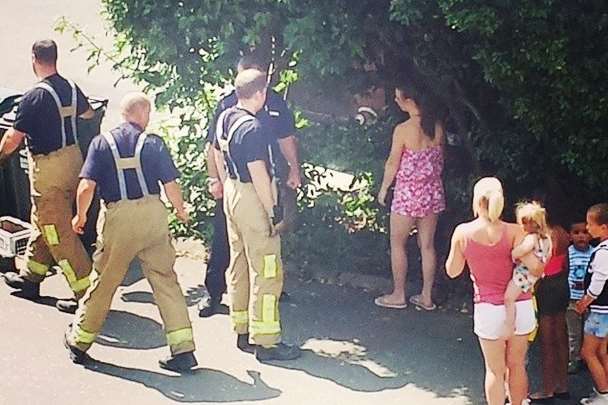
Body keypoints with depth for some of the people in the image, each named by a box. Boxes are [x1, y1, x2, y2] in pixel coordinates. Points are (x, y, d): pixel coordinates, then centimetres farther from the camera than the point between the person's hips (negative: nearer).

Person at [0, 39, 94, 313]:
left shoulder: (35, 96, -19)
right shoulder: (72, 88, 3)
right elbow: (89, 114, 26)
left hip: (48, 167, -8)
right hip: (73, 157, 8)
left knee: (59, 232, -3)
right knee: (42, 222, 22)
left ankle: (87, 293, -3)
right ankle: (30, 277, 35)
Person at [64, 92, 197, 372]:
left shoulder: (102, 143, 0)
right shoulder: (153, 143, 0)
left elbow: (86, 187, -7)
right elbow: (171, 185, -3)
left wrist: (81, 216, 9)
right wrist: (180, 210, 16)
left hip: (117, 217, 0)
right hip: (152, 213, 0)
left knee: (103, 282, 13)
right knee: (165, 280, 6)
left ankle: (79, 341, 28)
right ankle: (183, 350, 3)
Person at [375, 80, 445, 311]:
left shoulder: (403, 130, -18)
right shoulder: (436, 127, -1)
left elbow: (393, 164, -11)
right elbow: (440, 159, 10)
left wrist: (383, 189, 3)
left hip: (408, 193, -6)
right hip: (432, 191, 6)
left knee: (397, 244, 10)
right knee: (427, 245, 12)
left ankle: (398, 295, 17)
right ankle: (426, 296, 19)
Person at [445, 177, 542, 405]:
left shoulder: (463, 232, -7)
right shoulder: (512, 231, -8)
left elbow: (452, 271, 4)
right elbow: (534, 267, -14)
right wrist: (539, 270, 7)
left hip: (488, 309, -1)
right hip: (520, 306, 1)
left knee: (495, 370, 10)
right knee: (517, 365, 17)